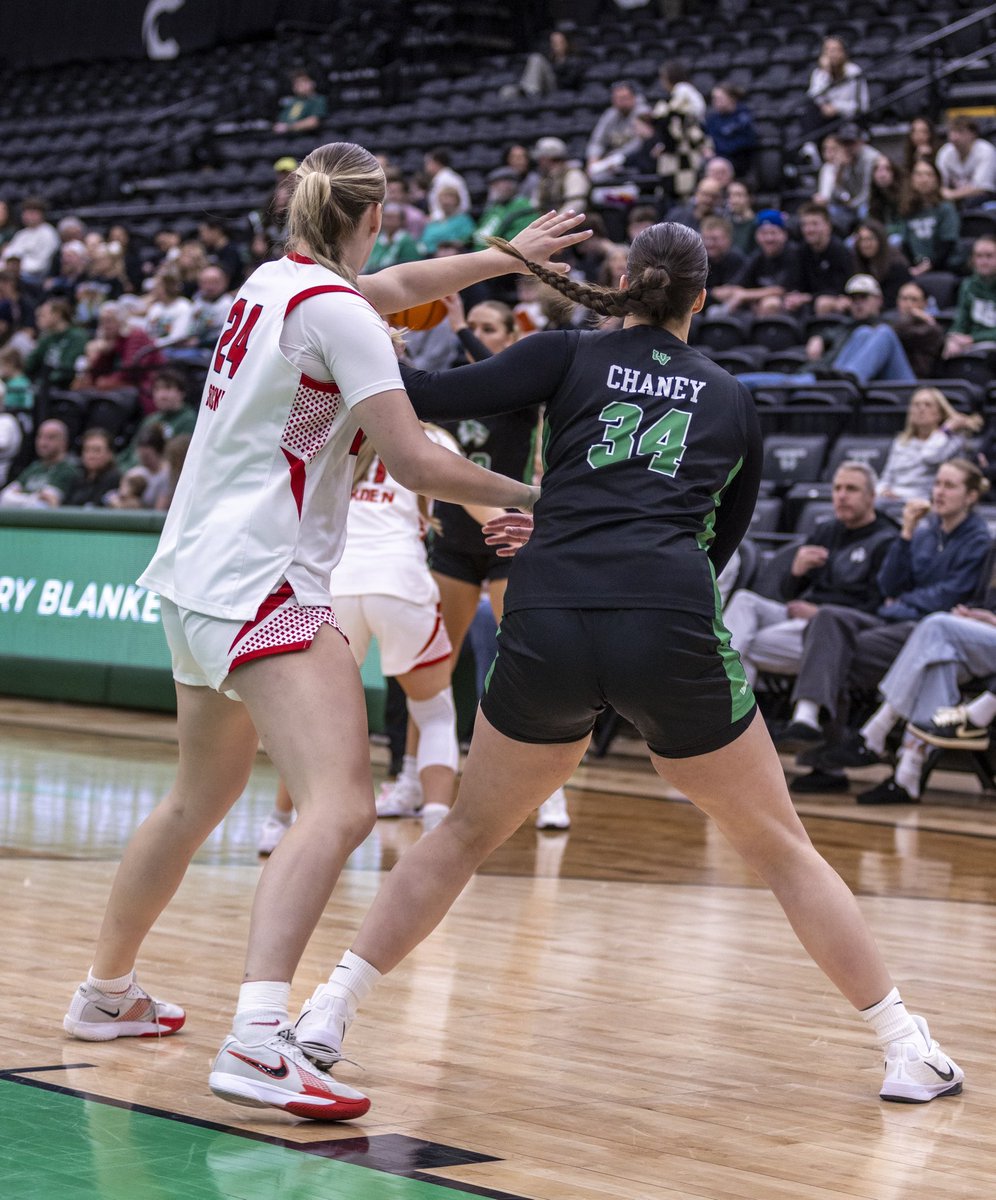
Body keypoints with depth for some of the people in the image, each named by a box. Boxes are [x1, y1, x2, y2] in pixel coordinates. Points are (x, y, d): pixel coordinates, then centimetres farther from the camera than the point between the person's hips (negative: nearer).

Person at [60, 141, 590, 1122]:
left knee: (200, 799, 25)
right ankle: (256, 1044, -35)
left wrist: (508, 254, 41)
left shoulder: (273, 280, 13)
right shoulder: (338, 312, -12)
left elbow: (398, 285, 33)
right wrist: (525, 496, -2)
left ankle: (106, 993, 38)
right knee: (339, 807, -20)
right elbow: (414, 463, -16)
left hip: (194, 576, 10)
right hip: (262, 583, -10)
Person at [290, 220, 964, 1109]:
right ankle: (908, 1051, 16)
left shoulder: (570, 357, 15)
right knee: (780, 847, 15)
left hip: (548, 628, 0)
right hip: (673, 632, 0)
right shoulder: (732, 400, 22)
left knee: (470, 831, 22)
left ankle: (329, 1012, 20)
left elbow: (431, 399, 2)